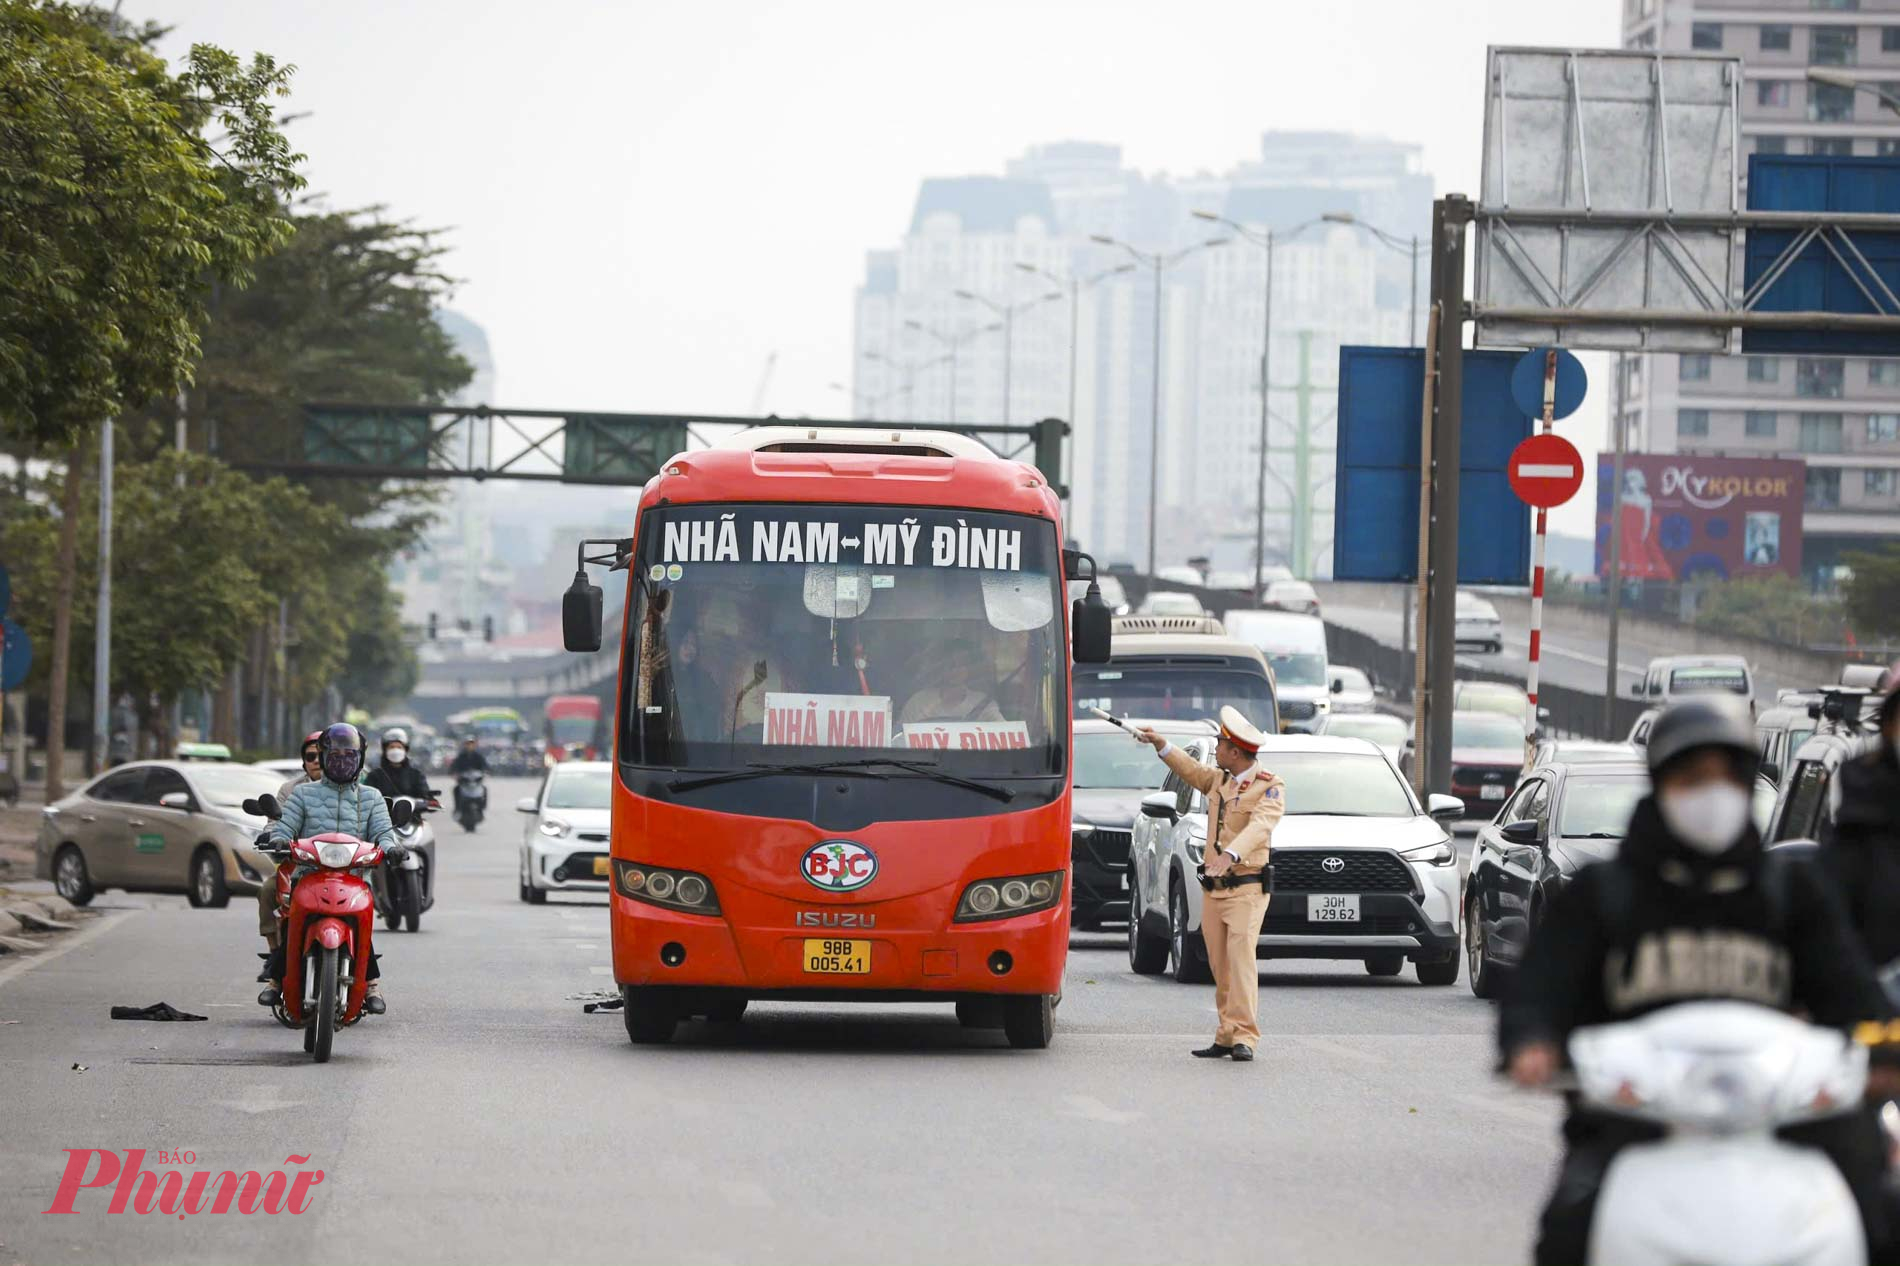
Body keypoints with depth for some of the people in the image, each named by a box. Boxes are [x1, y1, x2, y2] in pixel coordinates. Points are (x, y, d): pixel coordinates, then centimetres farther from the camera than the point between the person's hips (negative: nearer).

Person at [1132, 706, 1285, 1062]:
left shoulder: (1270, 788, -10)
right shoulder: (1219, 780, 14)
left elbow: (1260, 826, -27)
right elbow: (1192, 771, 35)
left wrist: (1231, 854, -43)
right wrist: (1161, 745, 32)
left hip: (1246, 889, -7)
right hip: (1212, 890, 7)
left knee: (1241, 956, -18)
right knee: (1220, 965, 5)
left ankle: (1243, 1036, -23)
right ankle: (1226, 1037, 8)